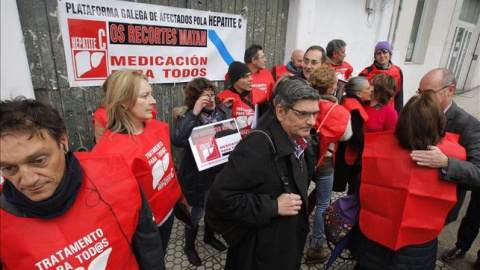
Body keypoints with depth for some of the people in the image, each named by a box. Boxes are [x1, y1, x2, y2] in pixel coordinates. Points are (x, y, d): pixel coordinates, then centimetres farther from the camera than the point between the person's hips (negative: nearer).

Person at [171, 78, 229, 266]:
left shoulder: (223, 111, -1)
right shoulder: (188, 115, -16)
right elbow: (176, 140, -35)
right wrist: (194, 112, -35)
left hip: (221, 171, 6)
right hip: (199, 175, -5)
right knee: (198, 211, 11)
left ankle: (209, 236, 52)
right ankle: (189, 246, 39)